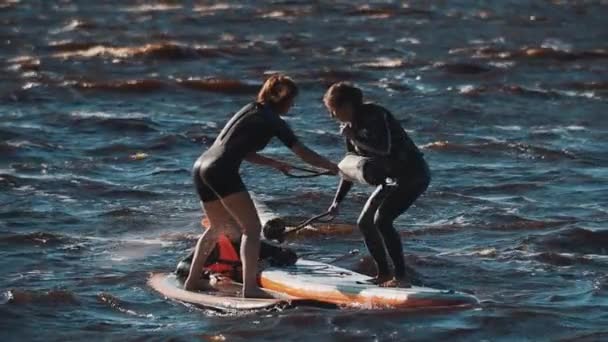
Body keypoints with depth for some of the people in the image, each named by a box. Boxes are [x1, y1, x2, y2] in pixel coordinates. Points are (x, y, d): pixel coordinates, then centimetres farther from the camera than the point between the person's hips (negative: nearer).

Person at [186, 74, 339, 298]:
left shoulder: (251, 110, 22)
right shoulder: (272, 121, -1)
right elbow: (303, 154, -1)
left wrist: (273, 164, 23)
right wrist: (335, 169, 7)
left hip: (201, 167, 9)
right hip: (221, 171, -9)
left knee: (220, 227, 26)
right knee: (251, 228, -6)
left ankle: (192, 280, 30)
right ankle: (250, 287, -17)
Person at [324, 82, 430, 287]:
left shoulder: (373, 115, -18)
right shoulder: (352, 126, 9)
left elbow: (385, 147, -33)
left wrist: (354, 137, -22)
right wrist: (337, 201, 14)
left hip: (413, 176, -10)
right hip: (393, 179, 10)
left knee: (382, 220, -21)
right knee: (365, 223, 10)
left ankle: (401, 276, -18)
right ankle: (384, 274, 19)